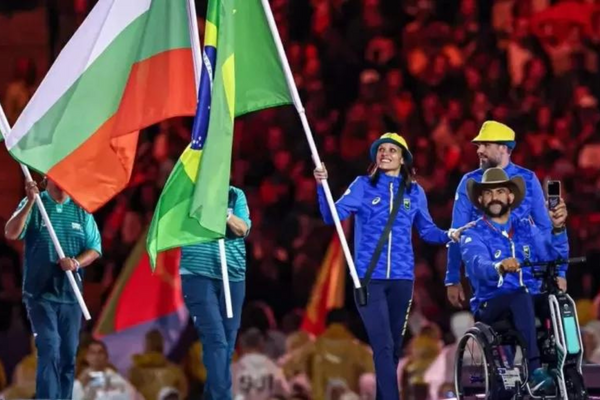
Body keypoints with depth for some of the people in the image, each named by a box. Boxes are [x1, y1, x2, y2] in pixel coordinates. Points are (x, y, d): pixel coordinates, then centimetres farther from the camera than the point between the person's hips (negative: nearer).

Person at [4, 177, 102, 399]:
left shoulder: (81, 210, 7)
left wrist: (76, 262, -14)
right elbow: (11, 233, -15)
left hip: (70, 293, 4)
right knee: (49, 349, -15)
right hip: (40, 292, -4)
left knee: (68, 354, 7)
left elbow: (95, 248, 6)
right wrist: (30, 202, -25)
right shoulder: (33, 205, -1)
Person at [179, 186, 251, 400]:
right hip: (198, 275, -4)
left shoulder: (236, 196, 8)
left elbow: (242, 229, -3)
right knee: (215, 339, -14)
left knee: (228, 342, 6)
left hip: (232, 276, 4)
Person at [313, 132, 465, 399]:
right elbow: (332, 216, -8)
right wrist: (322, 186, -22)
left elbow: (426, 230, 14)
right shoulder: (363, 186, 2)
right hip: (369, 277, -3)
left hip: (401, 278, 3)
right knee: (383, 345, -13)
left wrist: (448, 236, -5)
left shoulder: (414, 192, 9)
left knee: (394, 346, 10)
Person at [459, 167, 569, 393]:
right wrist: (499, 268, -44)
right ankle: (534, 370, -44)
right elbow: (479, 265, -20)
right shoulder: (473, 235, 2)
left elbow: (554, 255, -3)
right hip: (491, 305, -4)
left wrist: (558, 228, -24)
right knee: (521, 297, -36)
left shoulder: (526, 228, 14)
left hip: (532, 301, 4)